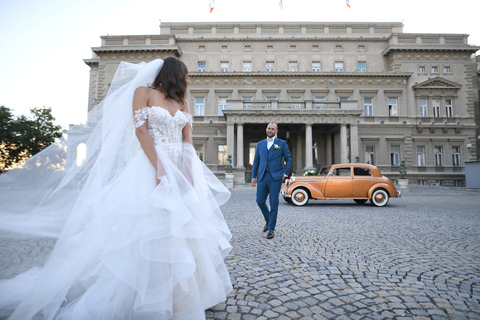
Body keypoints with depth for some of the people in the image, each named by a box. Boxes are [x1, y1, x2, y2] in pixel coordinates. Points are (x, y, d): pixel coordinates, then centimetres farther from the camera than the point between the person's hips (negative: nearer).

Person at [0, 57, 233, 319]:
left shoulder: (183, 103, 18)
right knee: (148, 232, -5)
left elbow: (188, 141, 9)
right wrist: (160, 169, -19)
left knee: (180, 233, 8)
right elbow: (140, 130, -10)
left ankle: (180, 294, 23)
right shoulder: (143, 91, 3)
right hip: (150, 167, -6)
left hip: (180, 170, 6)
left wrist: (191, 175, -5)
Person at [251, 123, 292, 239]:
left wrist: (285, 173, -3)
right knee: (260, 201, 3)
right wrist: (253, 176, 9)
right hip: (262, 177, 4)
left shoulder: (282, 143, 6)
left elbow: (288, 159, 8)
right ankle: (268, 220, 30)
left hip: (275, 177, -3)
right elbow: (256, 161, 15)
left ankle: (271, 229, 11)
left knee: (273, 203, -1)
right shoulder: (260, 144, 14)